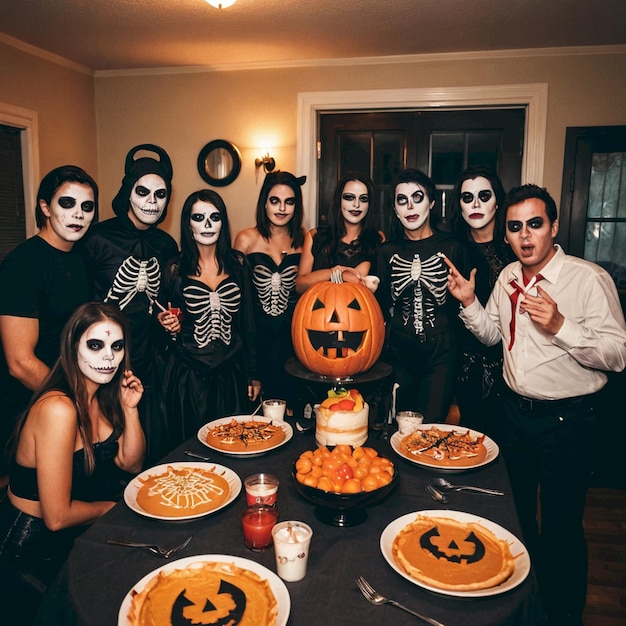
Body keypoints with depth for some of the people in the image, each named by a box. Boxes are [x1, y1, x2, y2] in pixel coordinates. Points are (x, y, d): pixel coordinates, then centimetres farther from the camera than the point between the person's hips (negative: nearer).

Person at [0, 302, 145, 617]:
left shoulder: (103, 395, -5)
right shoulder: (58, 409, -30)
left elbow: (131, 464, 2)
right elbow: (57, 517, -28)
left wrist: (129, 408, -12)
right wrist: (113, 507, -10)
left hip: (80, 533, 7)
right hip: (33, 553, -7)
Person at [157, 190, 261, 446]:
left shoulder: (237, 263, 2)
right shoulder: (176, 269, -2)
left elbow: (248, 321, 5)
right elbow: (171, 323, 9)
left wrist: (253, 374, 5)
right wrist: (170, 325, -15)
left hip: (231, 373, 1)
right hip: (188, 374, -1)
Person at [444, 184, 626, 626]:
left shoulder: (590, 279, -17)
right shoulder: (508, 277, 4)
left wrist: (560, 326, -33)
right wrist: (469, 302, -2)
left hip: (567, 421, -6)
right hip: (515, 411, 7)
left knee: (561, 527, 6)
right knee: (515, 513, 23)